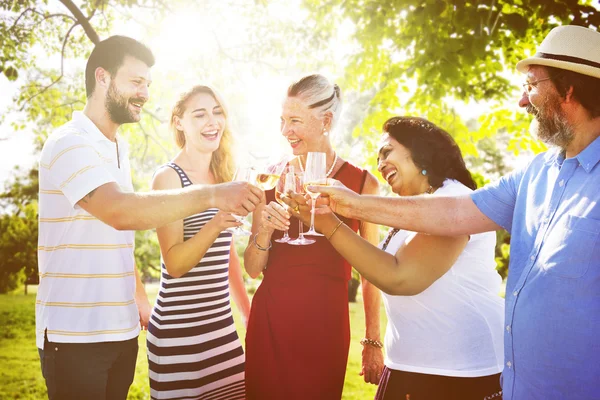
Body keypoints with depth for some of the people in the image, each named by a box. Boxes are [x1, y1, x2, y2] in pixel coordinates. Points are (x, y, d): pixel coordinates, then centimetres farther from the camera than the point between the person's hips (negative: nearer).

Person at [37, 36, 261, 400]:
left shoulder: (119, 148, 14)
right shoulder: (69, 144, -14)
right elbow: (120, 211, -30)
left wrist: (139, 295, 11)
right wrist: (211, 195, -33)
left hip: (121, 329, 7)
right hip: (74, 334, -7)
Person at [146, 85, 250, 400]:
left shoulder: (221, 178, 11)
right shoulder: (168, 177, -9)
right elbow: (175, 264, -17)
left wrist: (248, 313, 20)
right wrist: (215, 224, -32)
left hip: (222, 325, 6)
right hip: (178, 331, -6)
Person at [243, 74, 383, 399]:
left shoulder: (362, 183, -3)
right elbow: (253, 269, 5)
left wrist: (373, 342, 1)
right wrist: (265, 232, -14)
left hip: (326, 322, -2)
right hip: (270, 319, 2)